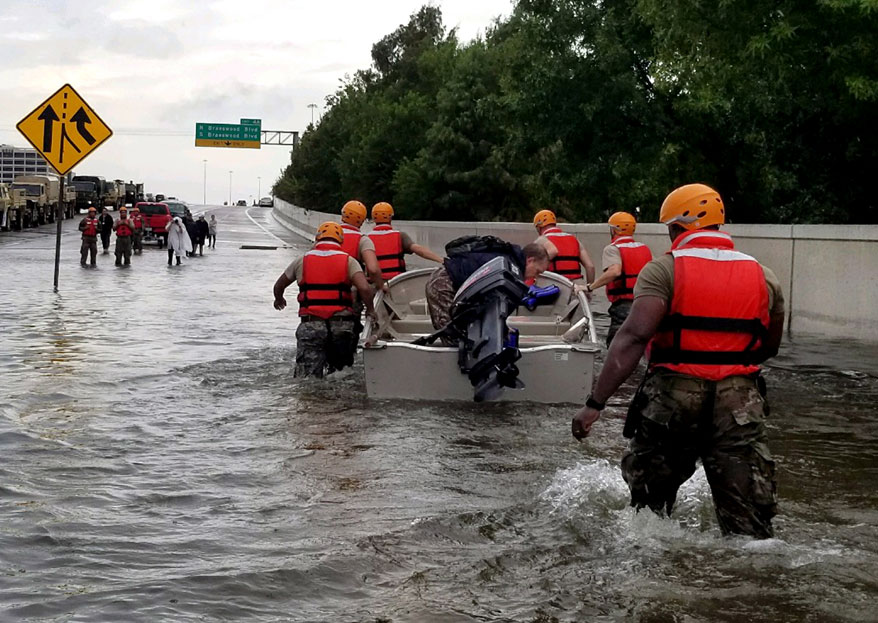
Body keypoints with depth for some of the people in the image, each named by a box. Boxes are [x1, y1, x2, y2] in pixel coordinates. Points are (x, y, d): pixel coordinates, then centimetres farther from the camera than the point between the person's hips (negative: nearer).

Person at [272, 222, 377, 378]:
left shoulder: (302, 261, 10)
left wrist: (279, 299, 45)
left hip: (311, 325, 0)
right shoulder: (349, 261, 5)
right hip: (342, 323, 0)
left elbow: (278, 286, 23)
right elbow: (364, 288, -10)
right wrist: (370, 310, 8)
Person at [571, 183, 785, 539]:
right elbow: (769, 348, 19)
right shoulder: (764, 277, 9)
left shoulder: (663, 270, -4)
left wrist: (595, 404, -19)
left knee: (649, 502, 19)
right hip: (740, 401, 2)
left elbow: (633, 336, -16)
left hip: (673, 396, -2)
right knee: (749, 523, 3)